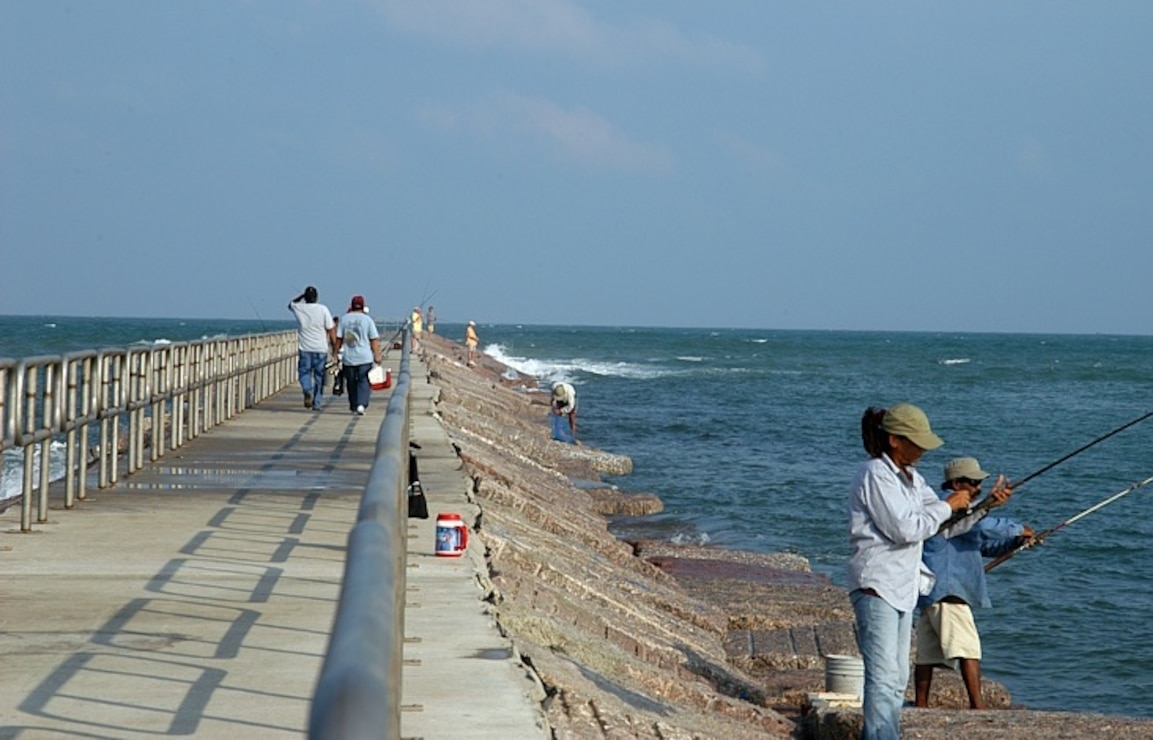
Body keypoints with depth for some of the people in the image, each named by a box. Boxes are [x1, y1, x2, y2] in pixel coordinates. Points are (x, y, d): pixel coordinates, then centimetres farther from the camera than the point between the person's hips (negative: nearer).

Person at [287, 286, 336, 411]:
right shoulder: (323, 309, -4)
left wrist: (302, 295, 19)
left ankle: (307, 391, -21)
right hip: (320, 349, 0)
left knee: (304, 372, 8)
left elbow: (290, 304, 27)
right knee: (319, 375, 7)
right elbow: (331, 330, -3)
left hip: (304, 348, 0)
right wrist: (335, 347, 4)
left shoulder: (298, 308, 0)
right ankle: (317, 403, 9)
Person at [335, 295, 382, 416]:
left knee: (351, 383, 13)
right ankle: (362, 404, -20)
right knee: (364, 382, -3)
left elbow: (339, 338, 4)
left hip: (348, 358, 2)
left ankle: (353, 406, 19)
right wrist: (377, 356, -1)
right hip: (365, 358, -2)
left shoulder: (344, 319, 4)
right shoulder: (367, 319, -3)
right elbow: (374, 340, -5)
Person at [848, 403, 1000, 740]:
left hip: (902, 587, 10)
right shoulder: (875, 475, -13)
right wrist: (949, 505, -10)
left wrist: (982, 507, 3)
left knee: (897, 679, 11)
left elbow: (946, 526, 18)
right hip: (876, 585, -10)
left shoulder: (911, 478, 15)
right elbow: (905, 529, -20)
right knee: (883, 676, -15)